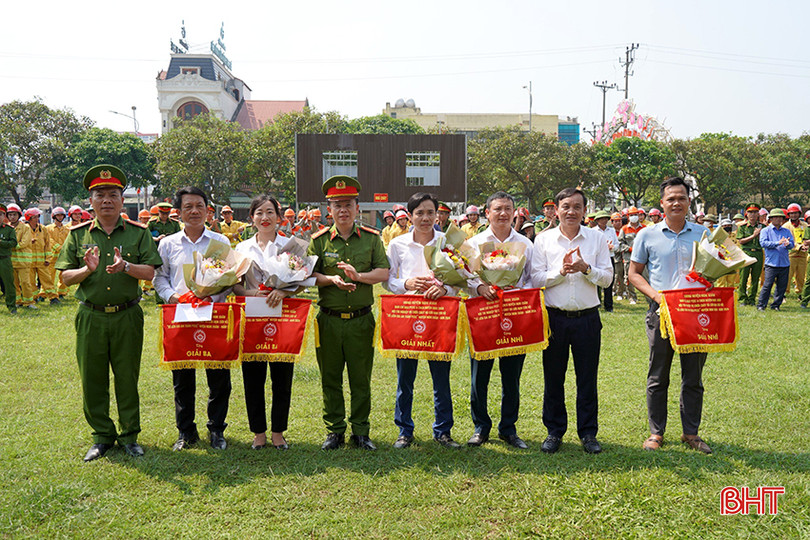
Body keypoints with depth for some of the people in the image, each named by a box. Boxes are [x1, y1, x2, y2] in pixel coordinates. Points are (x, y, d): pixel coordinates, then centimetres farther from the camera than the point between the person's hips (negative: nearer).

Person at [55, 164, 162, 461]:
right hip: (90, 317, 2)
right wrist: (88, 269, -15)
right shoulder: (78, 234, 5)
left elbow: (149, 272, -4)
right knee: (92, 379, 8)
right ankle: (102, 436, 24)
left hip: (127, 316, -1)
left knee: (127, 378, 6)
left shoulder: (138, 232, 2)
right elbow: (65, 277, 4)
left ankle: (130, 435, 22)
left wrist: (126, 266, -23)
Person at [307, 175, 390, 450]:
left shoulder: (372, 238, 4)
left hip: (361, 319, 0)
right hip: (329, 320, 0)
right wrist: (331, 279, -17)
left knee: (361, 380, 7)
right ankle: (334, 431, 22)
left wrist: (357, 275, -17)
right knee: (330, 379, 8)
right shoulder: (319, 240, 4)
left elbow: (384, 273, -1)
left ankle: (361, 431, 20)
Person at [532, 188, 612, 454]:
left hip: (587, 318, 0)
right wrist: (561, 272, -16)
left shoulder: (597, 238, 5)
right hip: (555, 317, 0)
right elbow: (536, 279, -2)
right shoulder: (543, 240, 3)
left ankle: (588, 433, 21)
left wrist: (585, 269, -16)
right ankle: (554, 431, 21)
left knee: (588, 378, 6)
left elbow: (607, 278, 1)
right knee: (553, 377, 7)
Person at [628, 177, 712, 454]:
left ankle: (691, 432, 22)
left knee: (693, 376, 9)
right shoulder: (648, 235, 2)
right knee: (658, 376, 6)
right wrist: (655, 295, -11)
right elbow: (634, 273, 4)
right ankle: (656, 432, 18)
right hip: (661, 313, -1)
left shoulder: (703, 233, 7)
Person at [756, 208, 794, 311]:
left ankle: (776, 305, 17)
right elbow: (763, 243, -10)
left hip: (784, 263, 4)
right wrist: (778, 243, -18)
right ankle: (761, 305, 1)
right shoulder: (765, 231, 6)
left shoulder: (787, 231, 17)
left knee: (782, 286, 6)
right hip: (771, 263, -4)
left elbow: (792, 244, 5)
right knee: (767, 285, -7)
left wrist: (788, 244, -19)